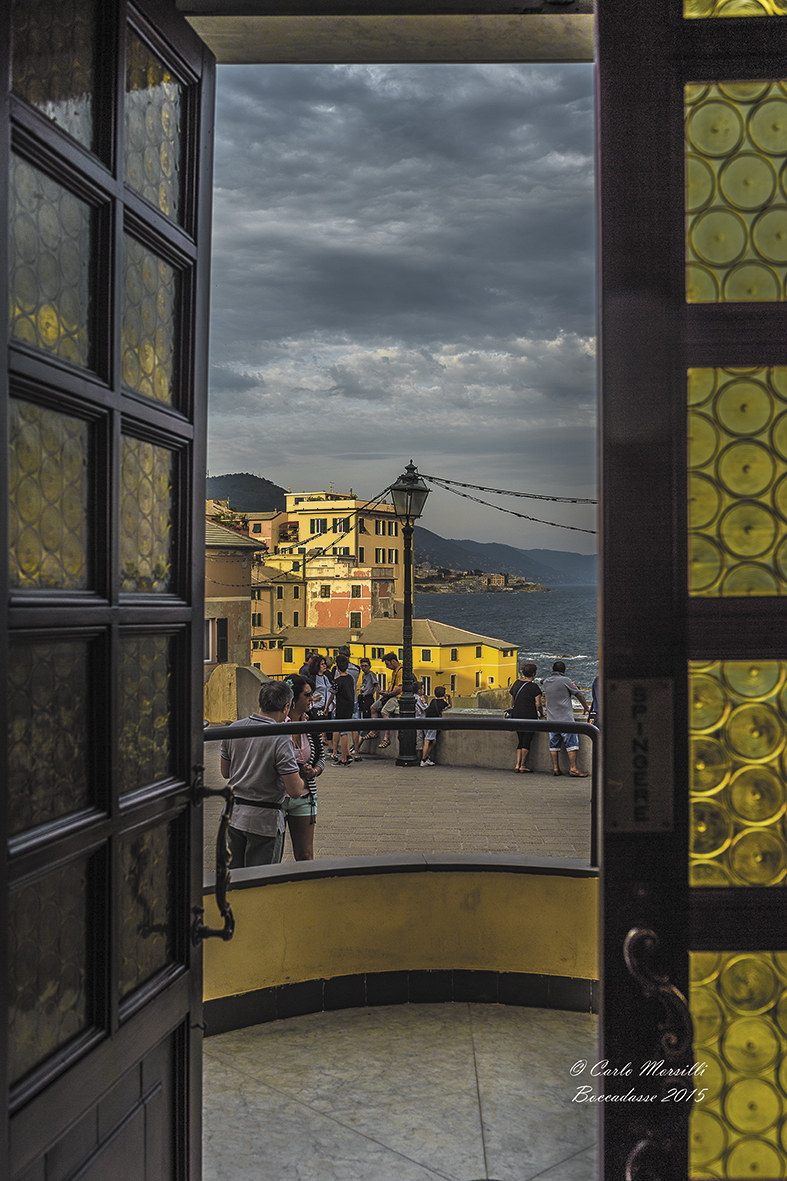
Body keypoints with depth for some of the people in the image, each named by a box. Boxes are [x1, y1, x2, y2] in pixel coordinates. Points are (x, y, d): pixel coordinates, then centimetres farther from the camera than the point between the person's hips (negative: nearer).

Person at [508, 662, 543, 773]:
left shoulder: (516, 683, 7)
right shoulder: (534, 687, -11)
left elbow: (512, 700, 16)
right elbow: (537, 704, -12)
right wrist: (541, 713, 6)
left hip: (516, 715, 6)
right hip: (529, 716, -6)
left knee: (520, 741, 13)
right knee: (527, 741, 3)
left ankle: (517, 765, 8)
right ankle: (523, 766, 6)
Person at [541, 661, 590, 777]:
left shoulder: (546, 682, 7)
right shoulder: (565, 680, -7)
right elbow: (578, 694, 0)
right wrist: (586, 707, 10)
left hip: (551, 719, 5)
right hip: (565, 718, -5)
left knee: (554, 743, 9)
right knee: (571, 742, -2)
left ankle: (555, 768, 10)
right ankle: (573, 768, -6)